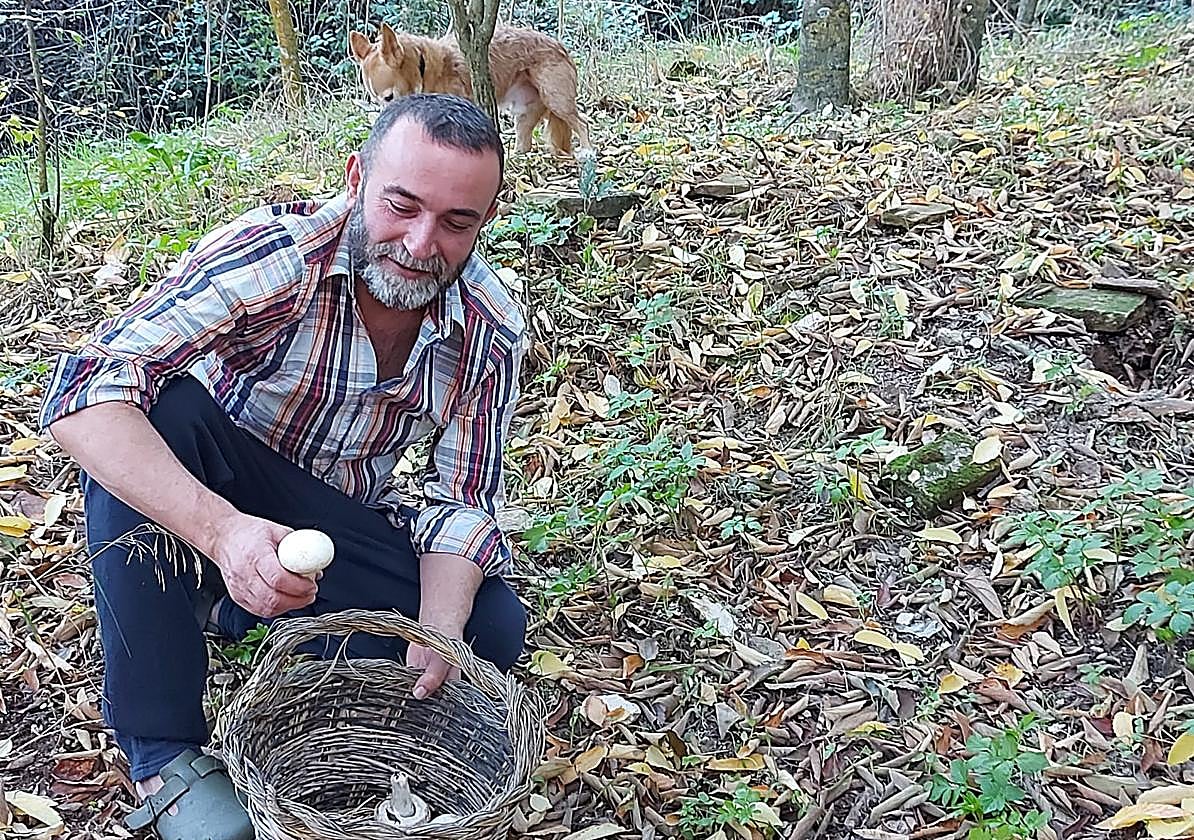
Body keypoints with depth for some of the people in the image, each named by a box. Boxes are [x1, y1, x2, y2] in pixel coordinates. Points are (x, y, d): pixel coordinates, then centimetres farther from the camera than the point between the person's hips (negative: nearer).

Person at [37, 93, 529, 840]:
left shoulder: (492, 332, -14)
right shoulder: (272, 253, -28)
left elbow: (463, 501, -9)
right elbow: (83, 391, -37)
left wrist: (438, 635, -29)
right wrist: (224, 531, -51)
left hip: (342, 534, 4)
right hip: (210, 508, -3)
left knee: (492, 630, -18)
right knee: (156, 407, -34)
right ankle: (164, 751, -22)